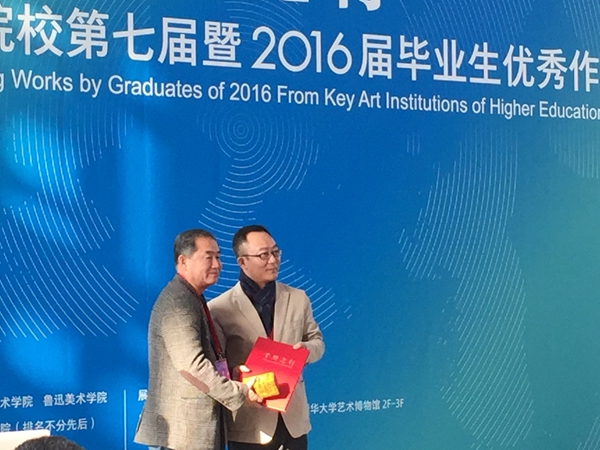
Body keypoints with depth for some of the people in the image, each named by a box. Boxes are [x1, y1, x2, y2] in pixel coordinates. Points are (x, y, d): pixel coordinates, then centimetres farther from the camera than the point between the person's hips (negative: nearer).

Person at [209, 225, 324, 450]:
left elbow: (317, 341, 15)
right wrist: (234, 373, -26)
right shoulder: (220, 308, -5)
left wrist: (306, 349, -9)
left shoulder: (298, 298, 9)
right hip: (249, 423, -3)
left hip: (293, 417, 4)